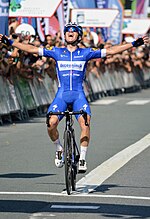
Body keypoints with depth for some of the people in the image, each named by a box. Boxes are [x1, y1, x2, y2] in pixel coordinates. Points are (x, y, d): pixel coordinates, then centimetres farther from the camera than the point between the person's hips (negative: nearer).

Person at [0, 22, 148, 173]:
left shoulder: (86, 53, 8)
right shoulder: (57, 52, 10)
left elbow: (110, 51, 5)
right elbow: (32, 49, 8)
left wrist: (134, 44, -1)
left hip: (78, 95, -1)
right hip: (61, 94, 1)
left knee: (85, 123, -23)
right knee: (51, 123, -21)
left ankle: (82, 158, -10)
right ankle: (59, 149, 9)